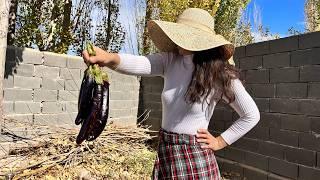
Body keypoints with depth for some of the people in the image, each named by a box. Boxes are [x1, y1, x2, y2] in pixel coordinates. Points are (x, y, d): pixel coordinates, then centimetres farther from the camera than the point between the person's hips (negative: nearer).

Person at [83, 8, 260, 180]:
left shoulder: (221, 75, -14)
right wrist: (110, 58, -47)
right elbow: (140, 63, -27)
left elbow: (252, 115, -4)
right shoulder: (169, 61, -7)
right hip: (165, 152, 4)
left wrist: (220, 142, -5)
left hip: (196, 158, -3)